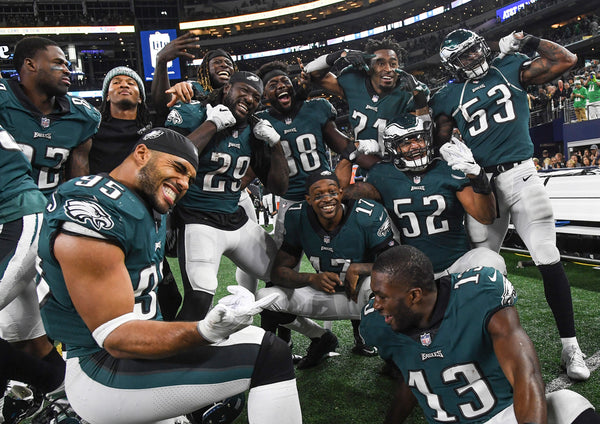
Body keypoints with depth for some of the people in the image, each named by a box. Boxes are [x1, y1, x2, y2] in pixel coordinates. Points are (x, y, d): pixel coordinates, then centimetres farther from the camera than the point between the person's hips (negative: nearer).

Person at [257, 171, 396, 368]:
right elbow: (279, 272, -11)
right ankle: (321, 339, 12)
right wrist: (312, 279, -29)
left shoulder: (368, 215, -21)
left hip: (361, 295, -3)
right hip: (325, 295, 4)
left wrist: (357, 269, -33)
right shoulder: (297, 218, -12)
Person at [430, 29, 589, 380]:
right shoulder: (449, 97, 10)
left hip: (520, 174, -1)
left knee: (549, 261, -4)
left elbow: (567, 60, 4)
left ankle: (570, 346, 9)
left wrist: (527, 42, 7)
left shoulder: (511, 70, 10)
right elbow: (442, 141, 10)